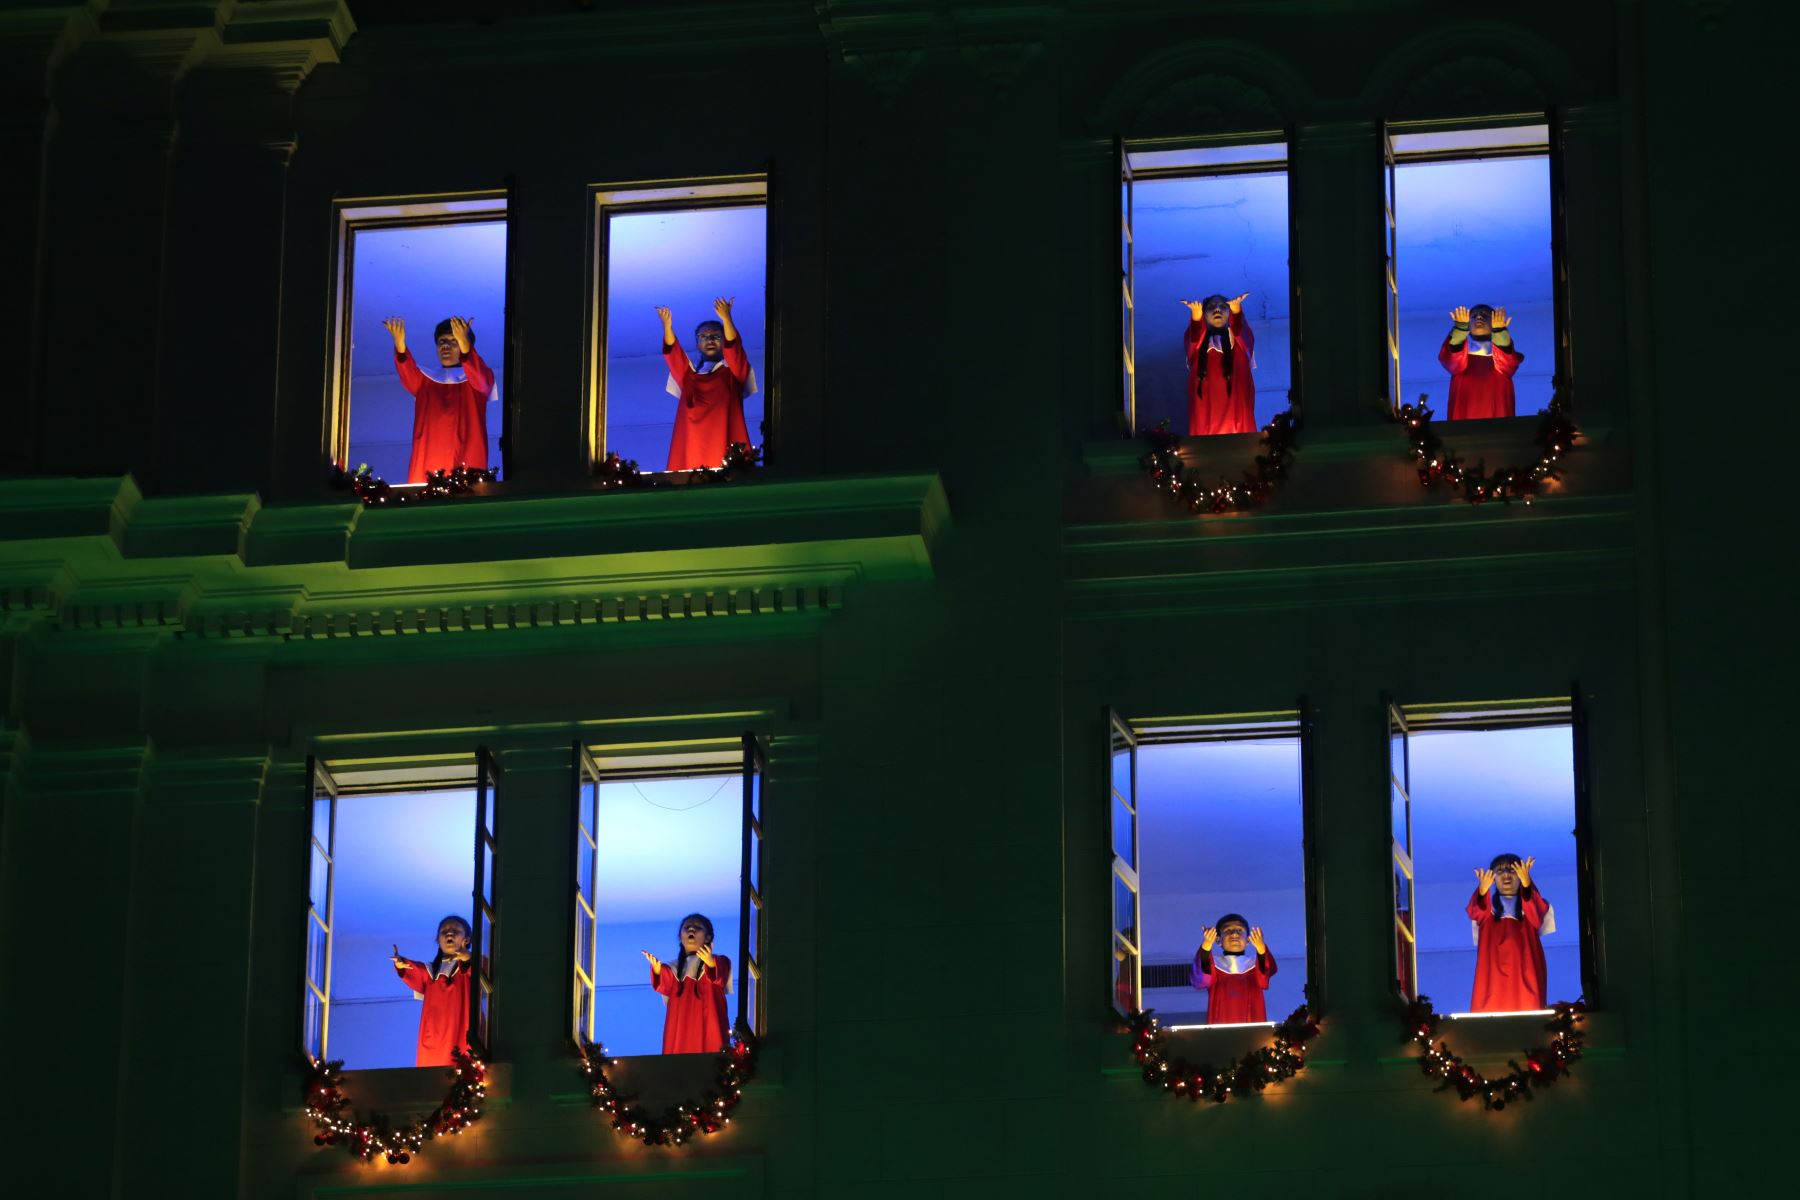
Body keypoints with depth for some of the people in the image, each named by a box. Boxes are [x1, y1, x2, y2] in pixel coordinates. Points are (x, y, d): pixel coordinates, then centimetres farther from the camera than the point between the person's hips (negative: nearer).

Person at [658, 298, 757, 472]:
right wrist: (667, 326, -13)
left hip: (721, 440, -2)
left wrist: (726, 319, -21)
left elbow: (733, 348, -6)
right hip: (693, 440, 2)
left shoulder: (733, 370, 13)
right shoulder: (689, 374, 20)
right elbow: (673, 355, 4)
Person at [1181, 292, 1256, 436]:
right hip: (1206, 404, 1)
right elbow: (1194, 335, -6)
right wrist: (1196, 315, -30)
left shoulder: (1239, 337, 16)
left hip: (1234, 401, -1)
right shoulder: (1199, 338, 17)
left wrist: (1236, 310, -30)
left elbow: (1239, 328, -7)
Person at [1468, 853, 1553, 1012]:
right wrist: (1482, 891, -33)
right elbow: (1476, 914, -10)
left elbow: (1536, 915, -12)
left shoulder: (1531, 900, 12)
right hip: (1494, 971, 0)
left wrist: (1526, 884, -30)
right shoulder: (1488, 904, 14)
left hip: (1524, 969, 0)